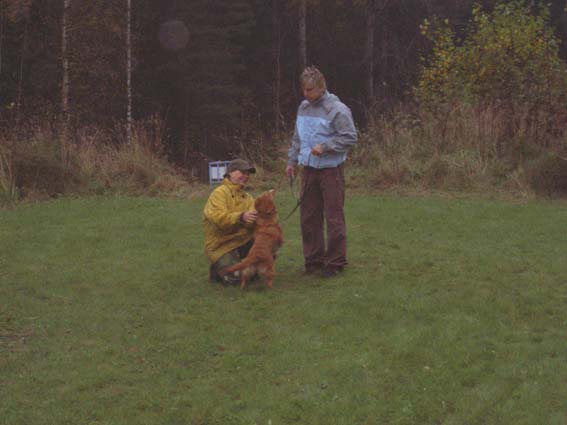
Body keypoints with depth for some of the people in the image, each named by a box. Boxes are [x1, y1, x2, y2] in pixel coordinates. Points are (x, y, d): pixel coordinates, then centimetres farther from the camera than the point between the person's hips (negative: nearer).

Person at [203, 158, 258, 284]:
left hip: (243, 241, 7)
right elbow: (218, 217, -26)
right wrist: (241, 217, -41)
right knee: (236, 277, -25)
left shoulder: (247, 197, 13)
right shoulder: (219, 193, -9)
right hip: (221, 246, -7)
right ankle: (218, 268, 10)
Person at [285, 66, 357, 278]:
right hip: (309, 169, 7)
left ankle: (335, 261, 5)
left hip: (330, 170, -7)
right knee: (308, 216, 9)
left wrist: (325, 147, -19)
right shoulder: (303, 107, 10)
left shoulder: (337, 109, -12)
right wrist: (292, 160, 16)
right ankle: (313, 260, 19)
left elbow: (350, 137, -13)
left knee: (334, 216, -3)